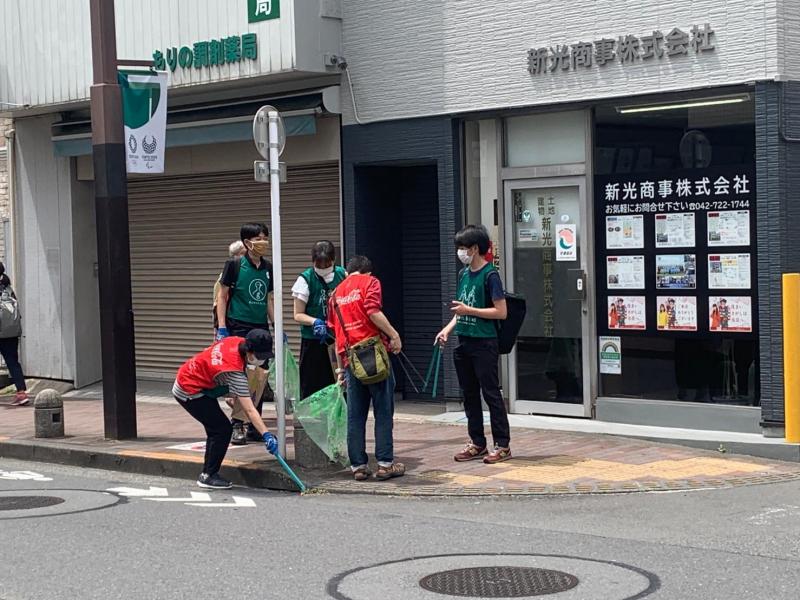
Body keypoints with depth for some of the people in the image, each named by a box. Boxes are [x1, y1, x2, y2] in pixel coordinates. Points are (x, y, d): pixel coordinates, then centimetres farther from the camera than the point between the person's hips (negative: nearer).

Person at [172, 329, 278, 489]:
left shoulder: (237, 341, -10)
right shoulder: (234, 370, -32)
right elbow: (249, 410, -35)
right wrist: (266, 435, -40)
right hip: (190, 392, -9)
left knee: (216, 428, 13)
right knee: (223, 429, -10)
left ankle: (207, 473, 20)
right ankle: (208, 476, -2)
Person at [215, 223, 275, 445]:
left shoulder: (268, 268, 11)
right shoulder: (235, 265, -5)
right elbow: (222, 296, -3)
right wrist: (221, 328, -9)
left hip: (261, 328, 6)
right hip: (238, 328, -6)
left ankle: (254, 428, 16)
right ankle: (237, 426, -2)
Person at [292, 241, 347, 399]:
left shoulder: (342, 275, 3)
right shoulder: (306, 279, -5)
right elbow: (298, 315, -3)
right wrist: (315, 321, -22)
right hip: (314, 341, -3)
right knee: (313, 388, -1)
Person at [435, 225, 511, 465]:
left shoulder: (490, 275, -11)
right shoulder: (463, 274, 13)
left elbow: (501, 312, -15)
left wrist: (469, 310, -17)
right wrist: (448, 329, 8)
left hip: (484, 343, -8)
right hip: (464, 343, 8)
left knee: (491, 393, -3)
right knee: (469, 395, 11)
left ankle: (503, 445, 3)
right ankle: (478, 444, 20)